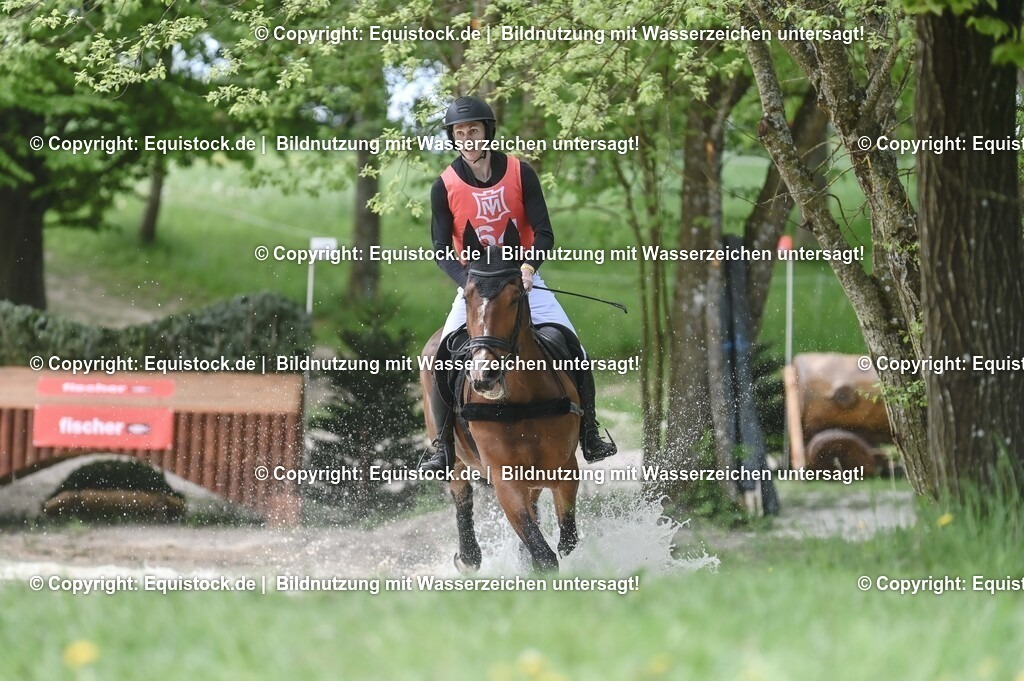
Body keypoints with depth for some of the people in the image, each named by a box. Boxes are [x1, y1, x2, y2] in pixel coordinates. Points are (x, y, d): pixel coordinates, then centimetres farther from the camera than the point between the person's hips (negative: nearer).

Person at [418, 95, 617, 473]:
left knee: (573, 349, -11)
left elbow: (543, 232, -6)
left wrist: (529, 266, -26)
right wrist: (469, 281, -26)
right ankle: (443, 447, -9)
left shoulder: (520, 173, -5)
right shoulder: (445, 186, -6)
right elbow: (442, 250, -7)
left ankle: (590, 437, 2)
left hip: (524, 280, 0)